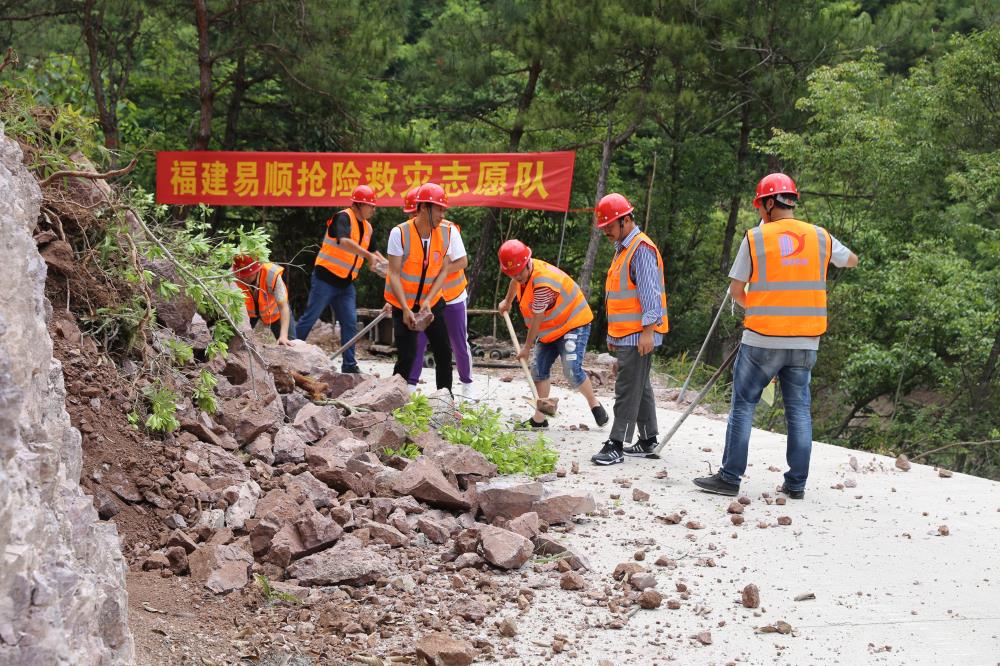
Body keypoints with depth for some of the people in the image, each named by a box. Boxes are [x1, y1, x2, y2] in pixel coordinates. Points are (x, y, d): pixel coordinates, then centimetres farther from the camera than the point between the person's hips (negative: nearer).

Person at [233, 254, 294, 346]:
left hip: (273, 309, -1)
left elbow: (283, 307, -38)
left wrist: (283, 336, -47)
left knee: (289, 343, -4)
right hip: (249, 310, 1)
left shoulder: (271, 275, -39)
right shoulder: (232, 276, -34)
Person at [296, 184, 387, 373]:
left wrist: (386, 264, 1)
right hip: (326, 277, -8)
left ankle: (349, 365, 8)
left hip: (346, 282, 8)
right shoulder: (343, 218, -15)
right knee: (310, 318, -2)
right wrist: (369, 256, -38)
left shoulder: (367, 227, 12)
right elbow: (344, 241, -32)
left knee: (350, 323, 3)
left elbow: (372, 251, 19)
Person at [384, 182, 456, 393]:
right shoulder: (400, 233, -19)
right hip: (403, 304, -4)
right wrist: (405, 309, -25)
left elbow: (444, 270, -5)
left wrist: (428, 301, -17)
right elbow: (394, 274, -18)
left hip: (432, 301, 4)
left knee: (444, 351, 6)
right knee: (407, 356, -10)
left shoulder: (446, 233, -8)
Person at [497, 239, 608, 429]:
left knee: (571, 370, -21)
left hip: (573, 323, -9)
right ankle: (539, 418, 10)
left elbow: (537, 319, -22)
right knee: (538, 368, 4)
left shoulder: (542, 284, -33)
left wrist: (527, 347, -11)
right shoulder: (523, 271, -6)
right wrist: (507, 301, 38)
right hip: (551, 328, 9)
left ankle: (594, 404, 2)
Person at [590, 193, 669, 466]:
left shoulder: (641, 248, -13)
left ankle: (616, 446, -10)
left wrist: (648, 330, -23)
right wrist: (613, 334, 24)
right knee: (640, 387, 14)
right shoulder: (622, 248, 19)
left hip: (638, 335, -10)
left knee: (628, 389, -10)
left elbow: (650, 292, -19)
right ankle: (648, 442, 21)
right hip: (626, 334, 10)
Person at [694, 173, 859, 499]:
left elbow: (736, 290, -1)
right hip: (805, 342, 3)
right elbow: (852, 260, 24)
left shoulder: (756, 238, -6)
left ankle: (730, 477, 4)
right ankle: (796, 483, 12)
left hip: (762, 340, -3)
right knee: (799, 408, 10)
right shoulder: (820, 236, 4)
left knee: (743, 404, 5)